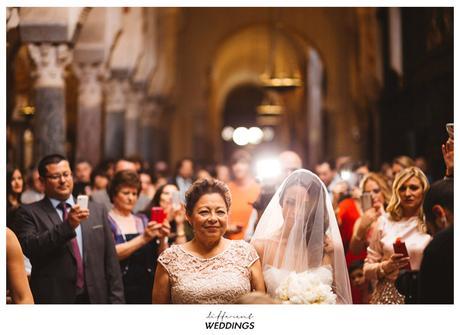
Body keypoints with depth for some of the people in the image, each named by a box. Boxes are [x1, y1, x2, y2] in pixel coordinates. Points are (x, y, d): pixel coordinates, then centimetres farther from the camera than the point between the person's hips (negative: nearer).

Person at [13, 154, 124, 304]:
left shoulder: (97, 211, 10)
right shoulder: (29, 213, 1)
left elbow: (110, 261, 10)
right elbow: (29, 248, -16)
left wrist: (116, 300, 4)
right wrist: (67, 226, -24)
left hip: (96, 298, 3)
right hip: (53, 299, -3)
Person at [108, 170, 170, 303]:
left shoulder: (143, 221, 14)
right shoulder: (107, 221, 0)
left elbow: (161, 257, 8)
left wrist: (161, 239, -11)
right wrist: (143, 238, -22)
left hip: (146, 291, 4)